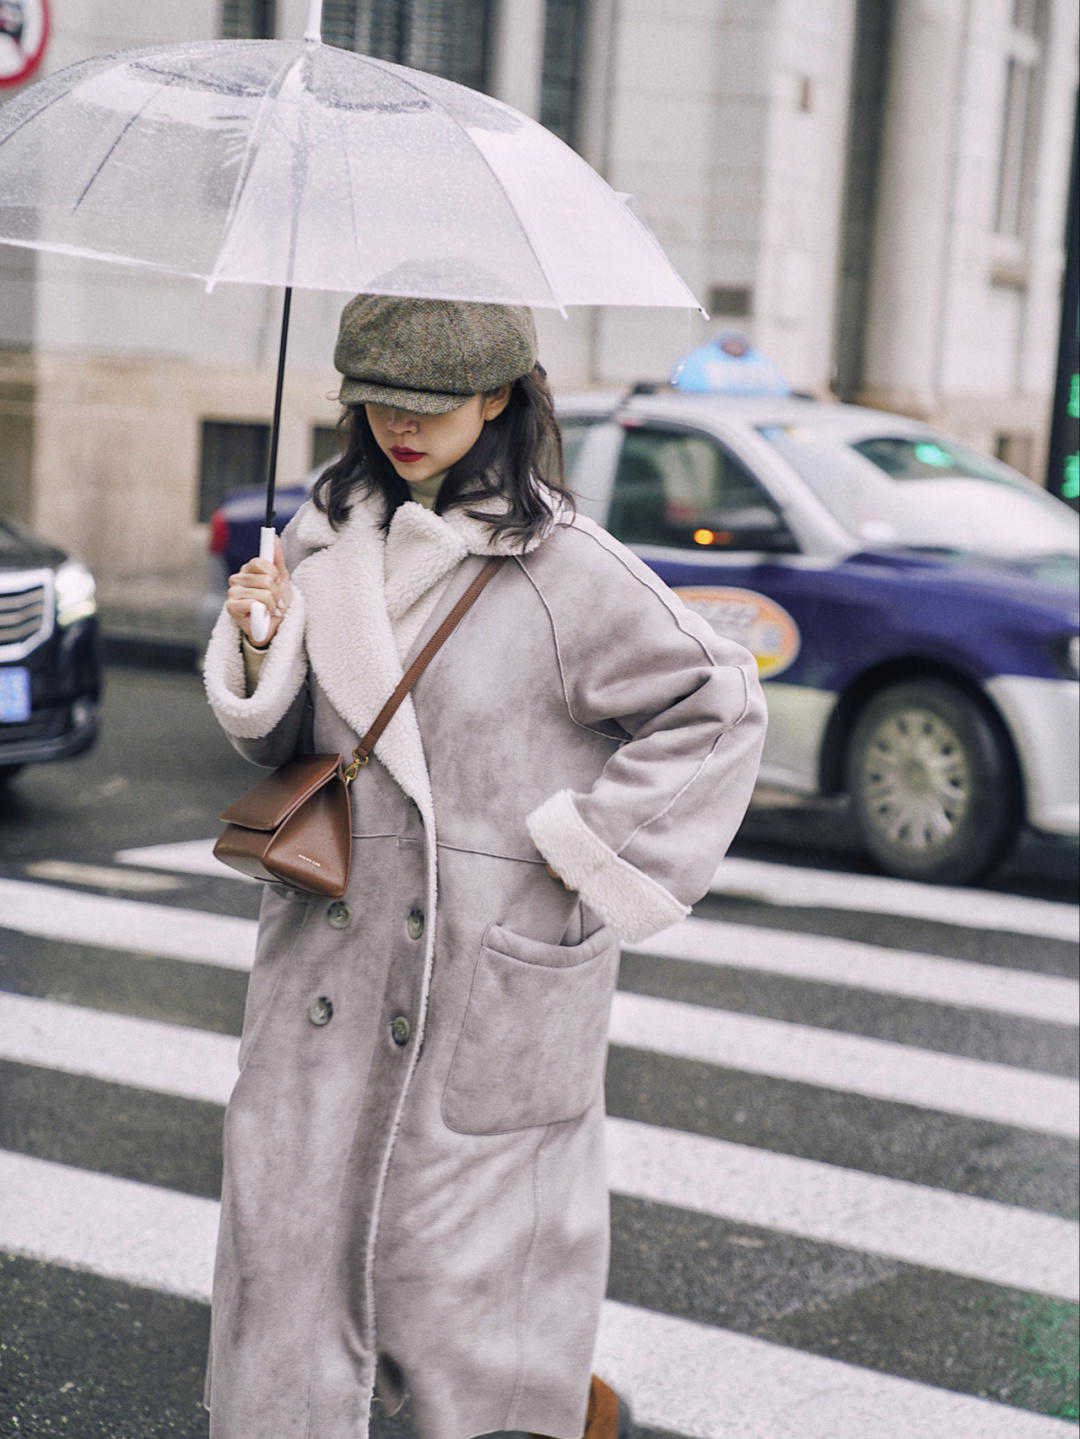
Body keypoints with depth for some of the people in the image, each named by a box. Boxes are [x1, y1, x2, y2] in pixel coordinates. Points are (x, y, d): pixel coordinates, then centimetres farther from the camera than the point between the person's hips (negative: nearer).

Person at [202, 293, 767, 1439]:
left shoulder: (561, 568, -11)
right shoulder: (328, 533, 6)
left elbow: (716, 707, -5)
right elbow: (284, 736, 12)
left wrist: (587, 853, -7)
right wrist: (262, 644, -8)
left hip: (493, 958, -5)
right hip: (331, 940, 5)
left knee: (463, 1233, 4)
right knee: (287, 1199, 6)